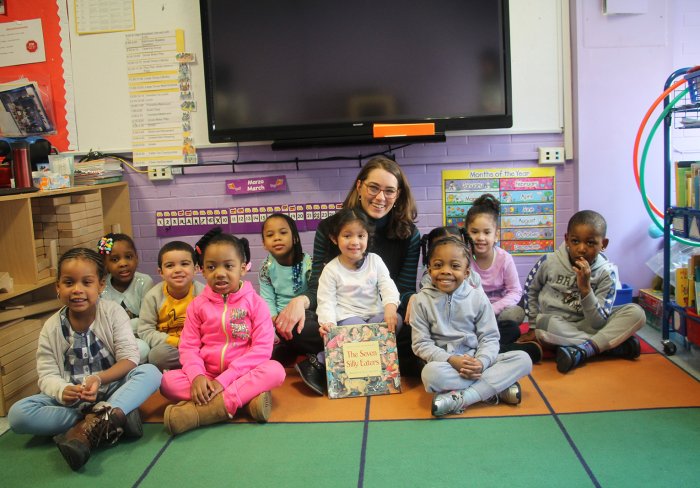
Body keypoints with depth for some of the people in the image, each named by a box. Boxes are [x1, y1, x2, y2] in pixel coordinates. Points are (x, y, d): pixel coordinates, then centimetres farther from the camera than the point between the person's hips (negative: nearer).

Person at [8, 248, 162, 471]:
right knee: (18, 414, -24)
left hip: (112, 389, -1)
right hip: (70, 397, 2)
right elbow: (47, 375, -5)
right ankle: (112, 418, -29)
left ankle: (90, 425, -42)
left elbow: (129, 358, -11)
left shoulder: (113, 312, -6)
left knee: (151, 372, -28)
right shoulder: (52, 328, -1)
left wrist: (99, 378, -29)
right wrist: (62, 391, -28)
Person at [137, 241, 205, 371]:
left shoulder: (202, 293, -9)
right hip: (168, 346, 0)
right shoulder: (153, 296, -8)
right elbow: (145, 332, -8)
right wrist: (176, 342, -19)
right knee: (158, 354, -33)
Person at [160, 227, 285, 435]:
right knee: (168, 380, -22)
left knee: (275, 370, -30)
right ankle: (246, 396, -28)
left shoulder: (255, 302, -5)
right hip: (207, 376, 2)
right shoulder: (198, 304, 3)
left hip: (243, 373, -2)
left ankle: (202, 410, -34)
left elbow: (262, 348, -12)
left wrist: (225, 379, -20)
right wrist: (197, 376, -23)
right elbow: (188, 346, -1)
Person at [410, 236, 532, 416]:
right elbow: (421, 343, -5)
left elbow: (489, 338, 0)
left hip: (476, 362, 3)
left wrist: (481, 362, -21)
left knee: (523, 359, -18)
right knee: (431, 373, -38)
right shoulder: (422, 299, -4)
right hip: (444, 362, -2)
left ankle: (460, 399, -28)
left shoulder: (478, 297, -1)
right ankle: (497, 388, -22)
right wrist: (451, 359, -20)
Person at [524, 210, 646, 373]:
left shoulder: (606, 273, -10)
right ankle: (613, 344, -23)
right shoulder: (549, 262, -10)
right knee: (544, 324, -39)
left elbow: (598, 324, -14)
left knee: (636, 313, -17)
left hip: (587, 327, 2)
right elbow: (530, 290, 9)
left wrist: (585, 288, -27)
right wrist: (534, 323, 3)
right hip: (555, 325, -1)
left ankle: (581, 351, -30)